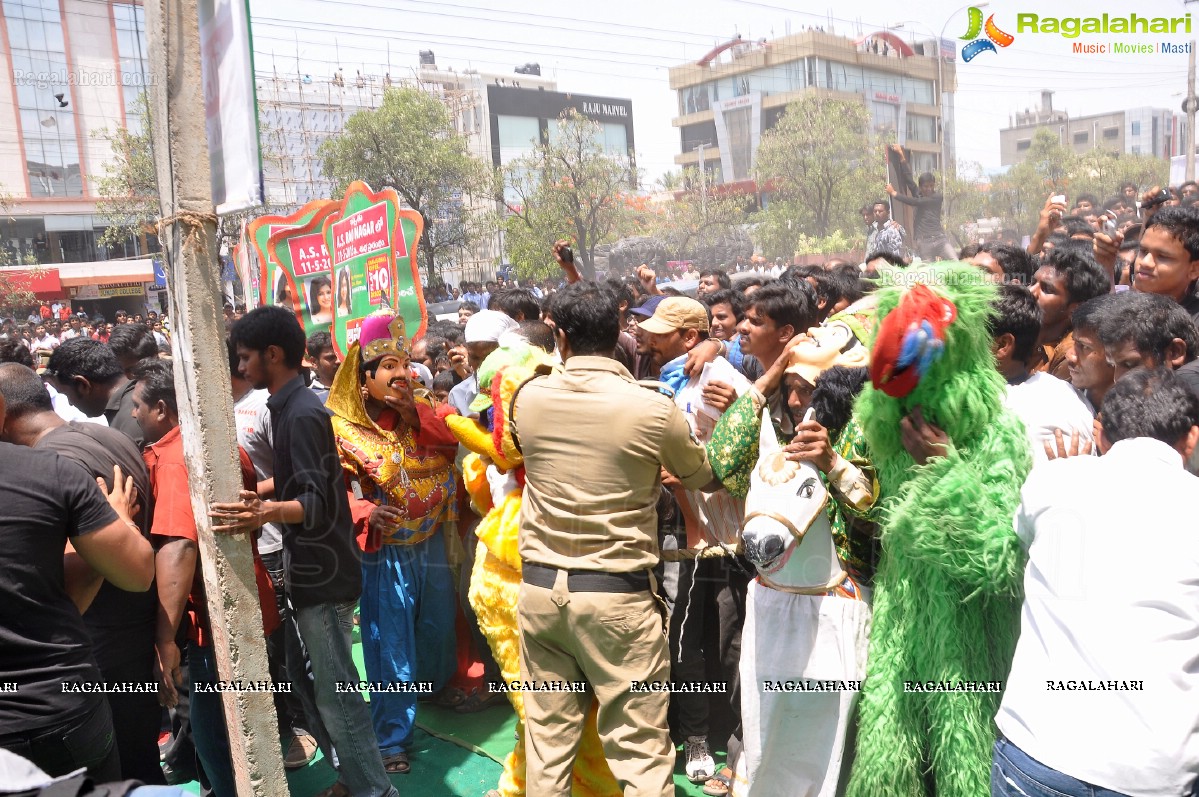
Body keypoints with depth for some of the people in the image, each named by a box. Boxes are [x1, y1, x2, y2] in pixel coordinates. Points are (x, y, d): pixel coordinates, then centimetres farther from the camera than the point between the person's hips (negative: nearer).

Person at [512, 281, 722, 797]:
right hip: (618, 592, -3)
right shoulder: (653, 408, -12)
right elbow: (707, 478, 5)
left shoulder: (528, 399, -3)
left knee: (547, 738, 17)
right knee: (640, 749, 7)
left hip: (539, 586, 4)